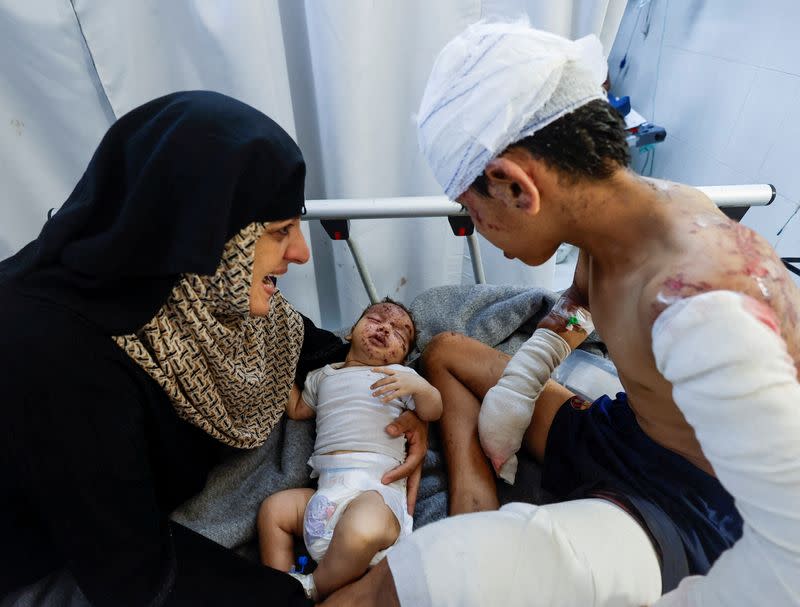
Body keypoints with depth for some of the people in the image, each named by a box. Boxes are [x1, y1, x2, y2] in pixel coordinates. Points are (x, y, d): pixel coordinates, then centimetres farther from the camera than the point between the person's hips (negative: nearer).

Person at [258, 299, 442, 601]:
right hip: (327, 490, 6)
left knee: (363, 529, -32)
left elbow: (432, 412, 3)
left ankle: (315, 588, -5)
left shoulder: (399, 375, 11)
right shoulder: (323, 375, 24)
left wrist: (419, 387, -17)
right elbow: (297, 410, 34)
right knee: (273, 507, -6)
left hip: (377, 486, -5)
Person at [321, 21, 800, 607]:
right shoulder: (618, 209, -7)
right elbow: (575, 305, 13)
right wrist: (513, 389, 5)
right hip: (616, 434, 8)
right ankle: (478, 503, 2)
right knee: (444, 351, 14)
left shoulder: (696, 303, -35)